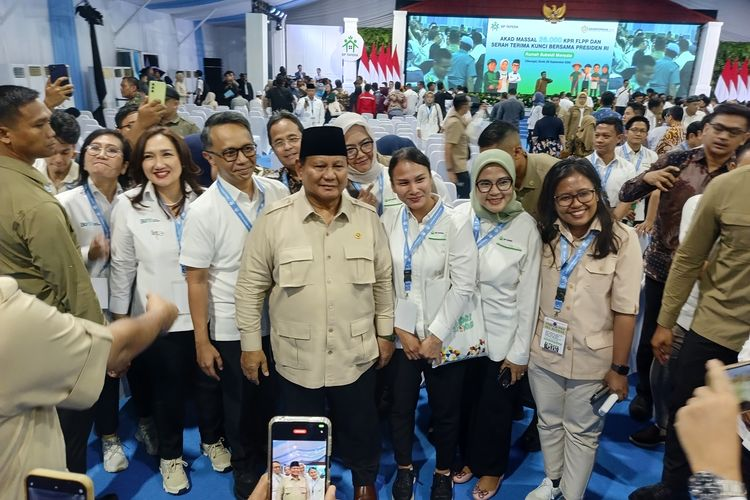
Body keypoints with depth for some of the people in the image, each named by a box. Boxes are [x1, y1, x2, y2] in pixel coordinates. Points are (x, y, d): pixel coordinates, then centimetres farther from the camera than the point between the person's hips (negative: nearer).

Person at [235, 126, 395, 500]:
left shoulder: (367, 217, -2)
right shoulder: (274, 219, -9)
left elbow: (383, 281, 6)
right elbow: (251, 286, -4)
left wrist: (384, 332, 7)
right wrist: (250, 344, -3)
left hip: (356, 354, 2)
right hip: (297, 357, -1)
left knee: (361, 428, 21)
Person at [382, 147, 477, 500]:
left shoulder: (456, 223, -11)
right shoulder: (388, 222, -3)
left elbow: (463, 286, -13)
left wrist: (436, 335, -13)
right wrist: (400, 329, -7)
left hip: (444, 338, -2)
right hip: (401, 336, 2)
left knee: (446, 412, 14)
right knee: (400, 408, 16)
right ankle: (404, 468, 42)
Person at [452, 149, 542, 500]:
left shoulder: (526, 226, -14)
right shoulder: (460, 216, -9)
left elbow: (529, 293, -10)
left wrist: (520, 351, -6)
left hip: (503, 336, -2)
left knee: (496, 406, 17)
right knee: (466, 400, 20)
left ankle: (491, 468, 42)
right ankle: (469, 457, 46)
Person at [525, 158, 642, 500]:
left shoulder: (622, 239, -13)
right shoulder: (545, 236, -1)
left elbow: (625, 310, -13)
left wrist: (619, 368, -12)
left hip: (592, 360, -3)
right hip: (544, 355, 4)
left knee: (581, 432, 15)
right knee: (549, 423, 22)